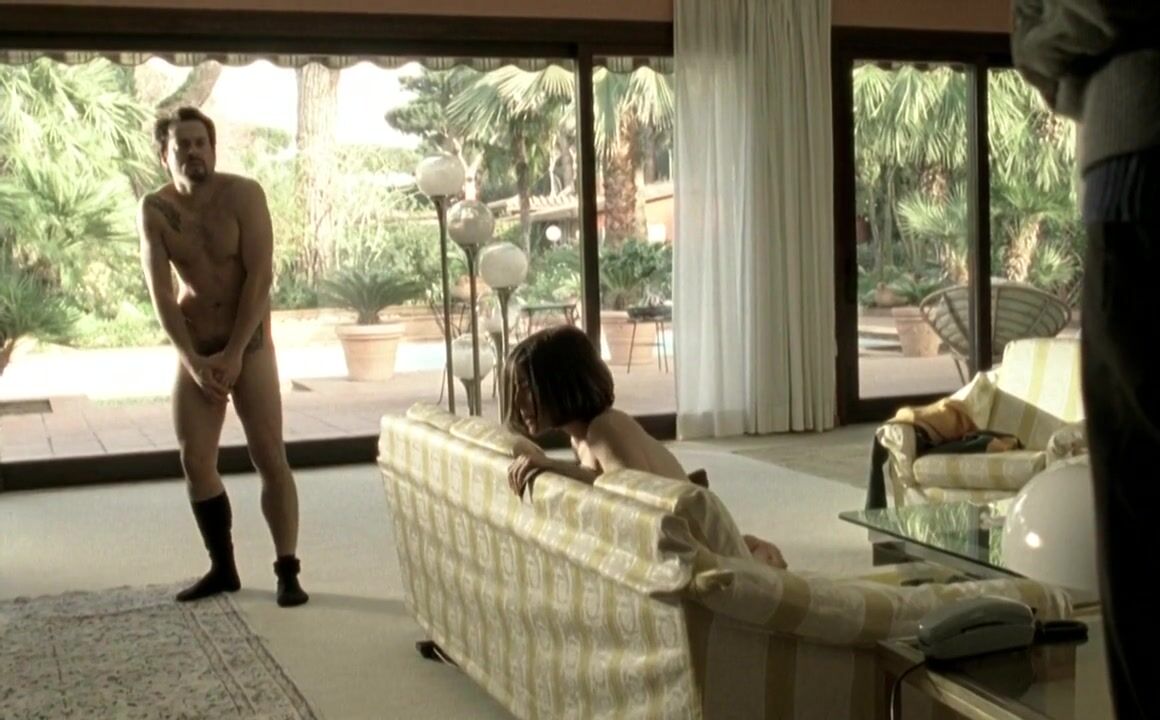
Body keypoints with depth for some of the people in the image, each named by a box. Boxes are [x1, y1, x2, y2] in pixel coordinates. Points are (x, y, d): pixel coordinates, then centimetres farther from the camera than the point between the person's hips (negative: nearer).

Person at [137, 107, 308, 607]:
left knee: (270, 457, -6)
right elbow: (160, 292, -7)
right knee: (195, 462, 3)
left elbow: (260, 276, -16)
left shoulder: (243, 194, -13)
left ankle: (287, 572, -1)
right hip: (193, 348, 3)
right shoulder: (154, 210, -6)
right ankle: (222, 568, 16)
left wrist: (233, 354, -18)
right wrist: (194, 360, -15)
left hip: (248, 343, -3)